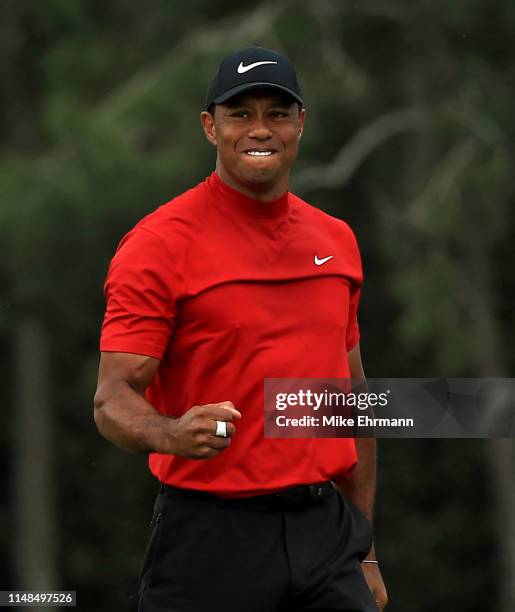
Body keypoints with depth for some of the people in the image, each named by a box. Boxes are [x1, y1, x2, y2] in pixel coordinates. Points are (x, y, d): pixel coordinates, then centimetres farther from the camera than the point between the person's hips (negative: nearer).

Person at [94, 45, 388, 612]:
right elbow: (113, 400, -12)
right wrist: (171, 433, -34)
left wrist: (365, 552, 15)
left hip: (324, 530, 5)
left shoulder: (337, 240, 11)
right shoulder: (159, 243, -7)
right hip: (212, 538, -5)